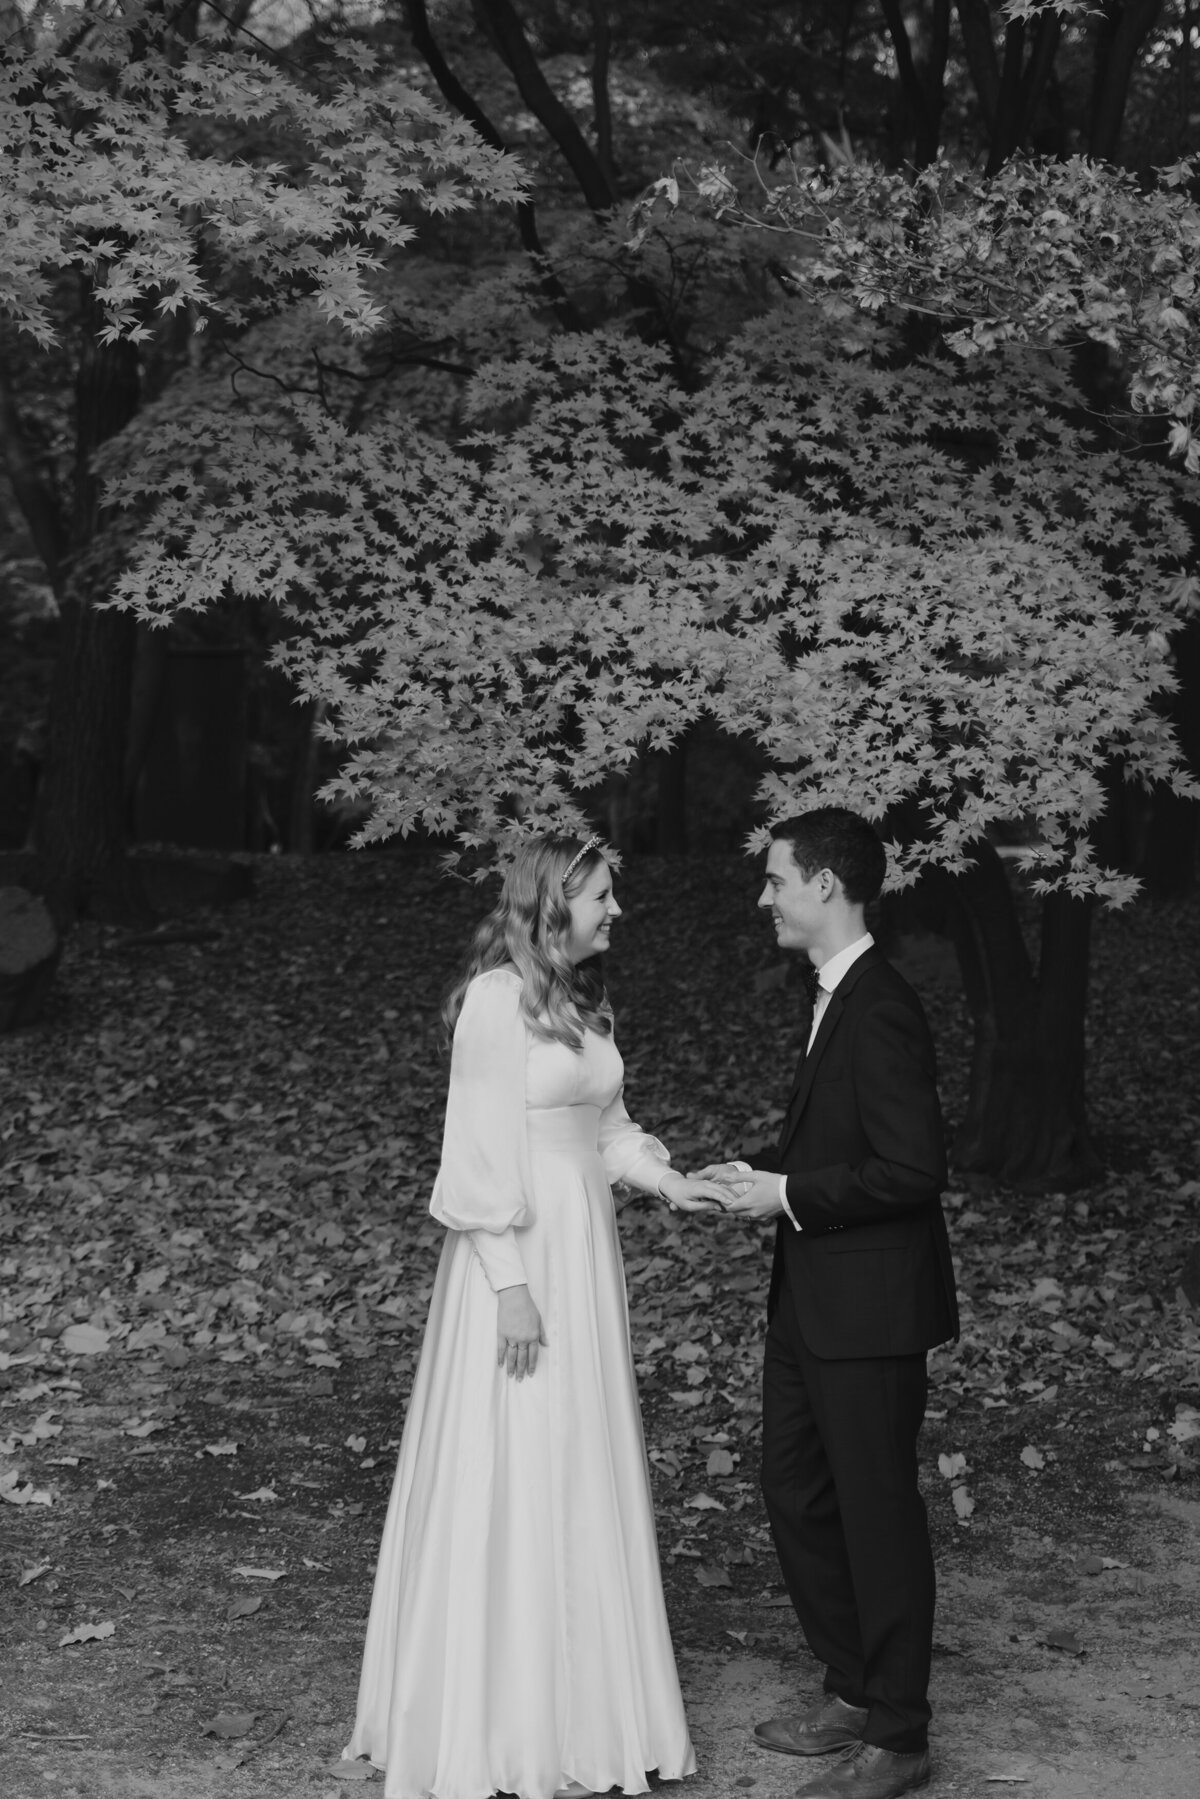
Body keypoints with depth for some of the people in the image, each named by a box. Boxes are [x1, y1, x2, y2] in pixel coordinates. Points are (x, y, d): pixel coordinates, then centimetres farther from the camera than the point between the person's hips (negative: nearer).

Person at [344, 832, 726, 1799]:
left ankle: (576, 1695, 24)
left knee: (583, 1473, 13)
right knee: (507, 1475, 0)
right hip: (519, 1253, -8)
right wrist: (510, 1282, -19)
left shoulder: (584, 997, 12)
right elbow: (480, 1149, -17)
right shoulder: (497, 997, -14)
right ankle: (496, 1717, 12)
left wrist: (666, 1178, 0)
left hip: (586, 1248, 8)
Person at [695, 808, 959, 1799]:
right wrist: (761, 1174, 5)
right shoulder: (837, 998, 10)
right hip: (813, 1303, 10)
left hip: (869, 1308, -10)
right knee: (795, 1493, 18)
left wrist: (790, 1194, -18)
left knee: (877, 1513, 3)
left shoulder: (881, 1012, -21)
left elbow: (914, 1169, -24)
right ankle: (856, 1692, 33)